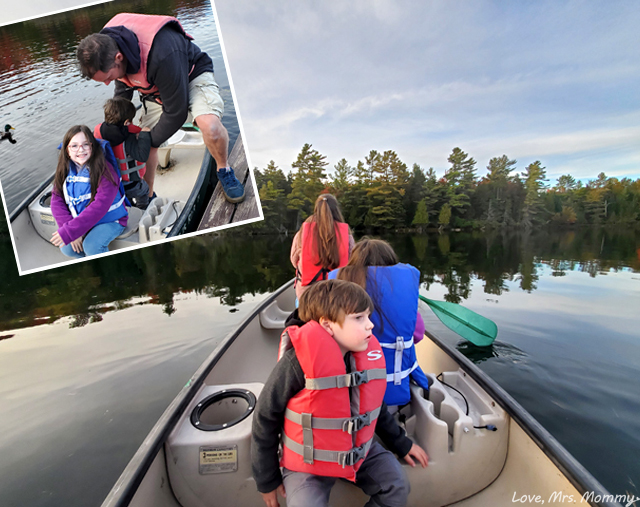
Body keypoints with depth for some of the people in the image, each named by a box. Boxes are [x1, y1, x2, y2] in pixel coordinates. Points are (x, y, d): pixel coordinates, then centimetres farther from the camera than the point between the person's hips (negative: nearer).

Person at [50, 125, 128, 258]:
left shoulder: (104, 170, -20)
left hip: (110, 220, -5)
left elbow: (100, 207, -27)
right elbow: (57, 200, -3)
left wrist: (69, 232, -28)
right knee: (67, 248, -14)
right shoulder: (65, 170, -1)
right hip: (81, 220, 6)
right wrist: (70, 228, -19)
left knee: (92, 246, -28)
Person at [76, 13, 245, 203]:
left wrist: (150, 141, -19)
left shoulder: (161, 55, -40)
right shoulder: (105, 46, -16)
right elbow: (122, 89, 4)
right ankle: (147, 197, 17)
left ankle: (224, 170, -8)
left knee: (210, 125, -38)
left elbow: (176, 112, -30)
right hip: (156, 87, 7)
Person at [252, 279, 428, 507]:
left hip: (361, 450, 5)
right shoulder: (299, 360, -29)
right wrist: (267, 479, -5)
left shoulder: (369, 353, -12)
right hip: (308, 463, -4)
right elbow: (265, 418, -14)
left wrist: (401, 443, 16)